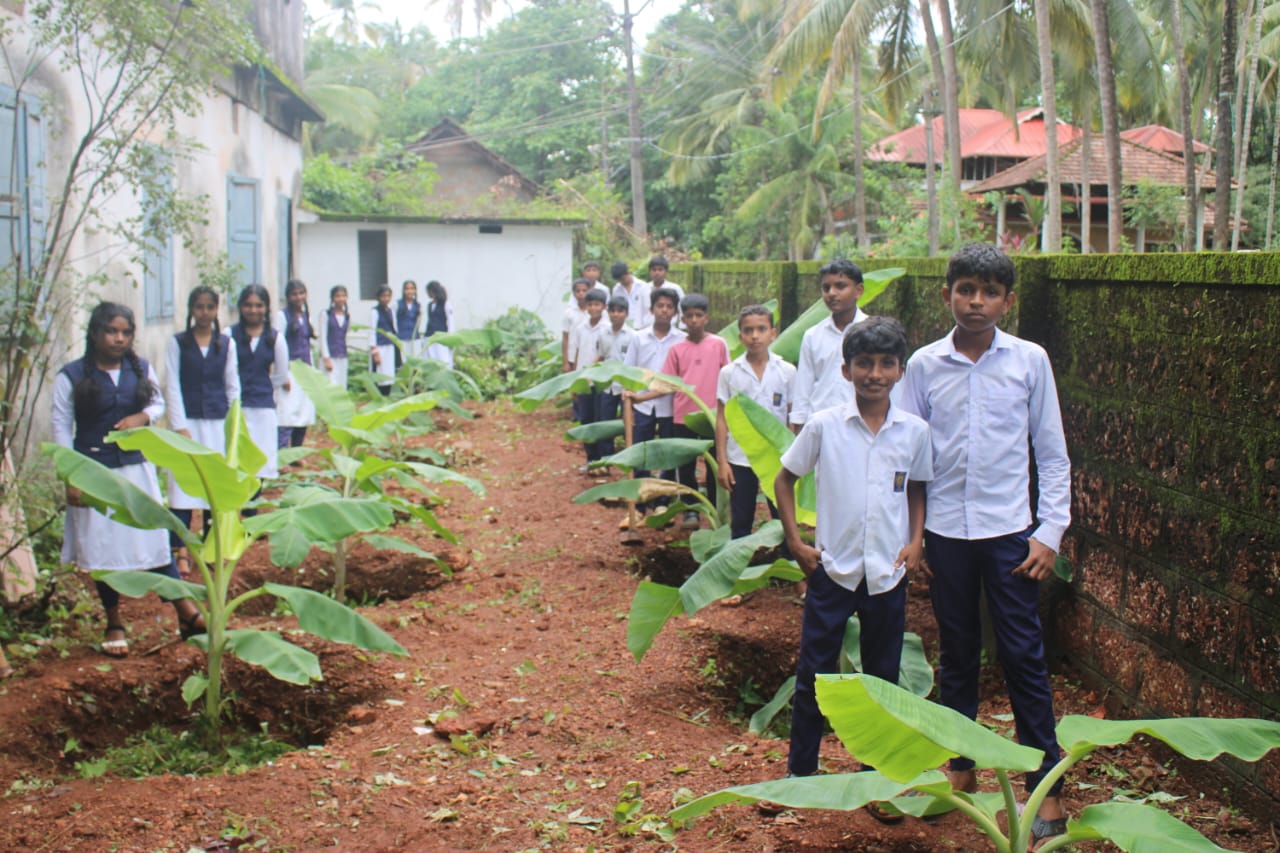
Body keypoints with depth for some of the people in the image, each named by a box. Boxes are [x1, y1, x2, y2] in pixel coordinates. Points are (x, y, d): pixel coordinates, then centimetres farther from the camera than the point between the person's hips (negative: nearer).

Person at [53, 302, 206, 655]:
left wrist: (143, 416, -9)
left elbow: (158, 403, 15)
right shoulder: (72, 376, -8)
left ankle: (187, 614, 12)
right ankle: (114, 626, 22)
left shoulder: (141, 369, 2)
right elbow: (61, 427, -5)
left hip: (137, 469, 2)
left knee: (155, 542, 5)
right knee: (103, 550, 7)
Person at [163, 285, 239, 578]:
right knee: (184, 485, -7)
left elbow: (233, 387, 10)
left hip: (218, 423, 2)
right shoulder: (177, 343, 1)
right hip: (188, 421, -2)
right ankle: (180, 551, -5)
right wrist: (180, 427, -9)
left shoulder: (226, 344, 7)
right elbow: (172, 387, -2)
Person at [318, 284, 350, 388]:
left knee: (342, 387, 6)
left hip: (343, 357, 5)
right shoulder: (326, 314, -4)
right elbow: (323, 337, -6)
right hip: (329, 356, -5)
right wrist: (326, 359, -11)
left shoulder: (347, 315, 9)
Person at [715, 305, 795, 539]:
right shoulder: (729, 373, -1)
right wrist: (721, 461, -2)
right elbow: (722, 418, 2)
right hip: (740, 459, 0)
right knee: (740, 524, 9)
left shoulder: (787, 372, -1)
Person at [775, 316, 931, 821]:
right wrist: (795, 542, -3)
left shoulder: (914, 432, -2)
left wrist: (916, 543, -1)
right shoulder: (824, 425, -7)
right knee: (813, 674, 6)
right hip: (832, 570, -1)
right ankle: (799, 772, 21)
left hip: (888, 573, 2)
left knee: (882, 679, 12)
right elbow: (784, 479, 3)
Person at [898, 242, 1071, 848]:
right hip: (945, 530, 2)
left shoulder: (1029, 361, -3)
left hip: (1009, 530, -1)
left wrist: (1050, 532, -4)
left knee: (1023, 656, 1)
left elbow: (1052, 453, 1)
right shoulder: (924, 365, 0)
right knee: (956, 654, 13)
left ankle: (1046, 786, 12)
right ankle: (961, 768, 28)